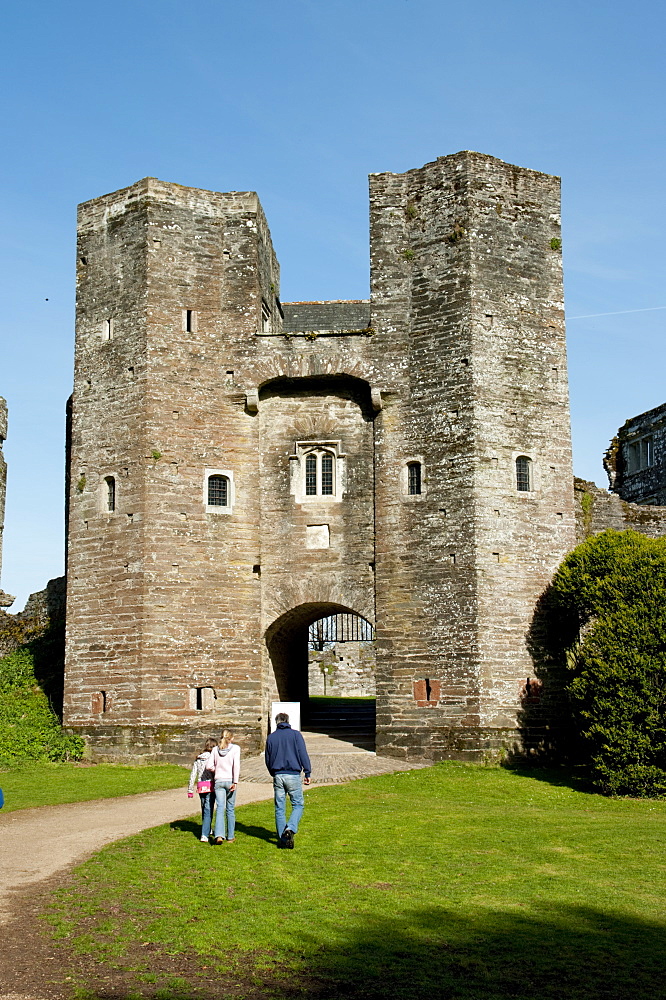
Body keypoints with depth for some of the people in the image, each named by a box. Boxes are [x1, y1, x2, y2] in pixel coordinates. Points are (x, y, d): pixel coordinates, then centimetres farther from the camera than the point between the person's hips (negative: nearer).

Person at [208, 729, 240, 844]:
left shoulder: (216, 749, 6)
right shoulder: (235, 748, -1)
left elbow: (210, 767, 0)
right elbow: (236, 765, -11)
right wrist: (235, 782, -12)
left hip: (218, 781, 1)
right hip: (230, 781, -1)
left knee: (220, 808, -3)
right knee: (230, 809, 9)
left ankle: (219, 835, -19)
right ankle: (230, 837, 16)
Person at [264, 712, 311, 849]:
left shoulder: (271, 737, 9)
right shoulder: (295, 734, 0)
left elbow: (268, 760, 14)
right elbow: (303, 754, -5)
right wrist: (307, 773, -1)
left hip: (278, 776, 3)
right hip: (293, 775, -3)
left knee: (279, 808, 8)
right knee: (298, 805, 5)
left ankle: (282, 839, 8)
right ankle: (290, 829, -17)